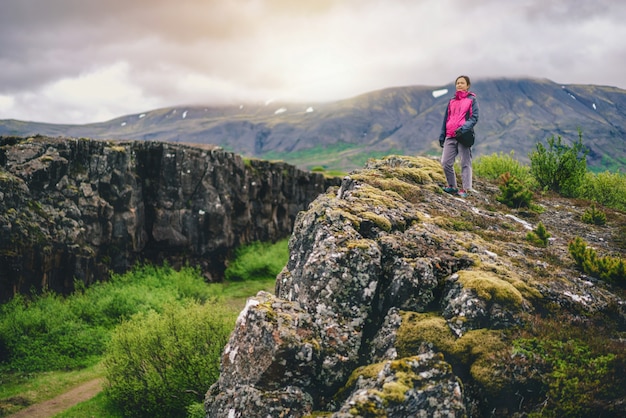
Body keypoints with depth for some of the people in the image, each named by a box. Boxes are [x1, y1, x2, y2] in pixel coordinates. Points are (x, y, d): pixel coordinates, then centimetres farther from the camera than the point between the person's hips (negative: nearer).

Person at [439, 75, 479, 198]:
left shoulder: (472, 100, 4)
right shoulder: (452, 101, 18)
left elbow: (474, 118, -4)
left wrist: (463, 128, -20)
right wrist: (442, 136, 17)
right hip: (450, 137, 5)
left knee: (465, 163, -2)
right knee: (445, 162, -1)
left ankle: (465, 189, 1)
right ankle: (452, 186, 13)